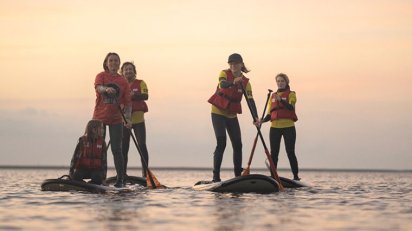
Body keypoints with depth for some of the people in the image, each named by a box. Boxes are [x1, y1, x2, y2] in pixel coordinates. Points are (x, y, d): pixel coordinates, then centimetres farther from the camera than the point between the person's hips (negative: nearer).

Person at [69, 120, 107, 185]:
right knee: (75, 177, -30)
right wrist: (71, 170, -6)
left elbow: (104, 159, 4)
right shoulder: (82, 141, -3)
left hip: (96, 169, 1)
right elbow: (75, 156, 0)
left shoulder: (102, 142, 2)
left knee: (98, 179, -31)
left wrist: (104, 175, -3)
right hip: (82, 169, -1)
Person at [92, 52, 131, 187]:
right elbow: (98, 87, -22)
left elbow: (127, 102, 4)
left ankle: (121, 179, 0)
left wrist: (127, 117, -11)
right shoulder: (101, 76, 0)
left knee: (116, 149, -3)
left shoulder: (123, 81, 5)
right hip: (99, 118, 0)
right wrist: (106, 89, -45)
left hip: (116, 120, 0)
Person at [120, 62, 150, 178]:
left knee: (142, 146, -6)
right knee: (124, 147, 2)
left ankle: (145, 172, -3)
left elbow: (145, 96, -9)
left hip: (138, 119, -2)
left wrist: (132, 95, -24)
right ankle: (123, 173, 8)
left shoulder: (140, 83, 6)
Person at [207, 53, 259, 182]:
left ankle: (238, 175, 13)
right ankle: (216, 176, -14)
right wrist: (233, 82, -55)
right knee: (221, 143, -15)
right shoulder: (224, 73, -10)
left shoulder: (245, 82, -2)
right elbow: (222, 84, -33)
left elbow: (250, 100, -13)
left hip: (232, 115, 4)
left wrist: (255, 117, -28)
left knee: (237, 145, 2)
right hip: (218, 113, -4)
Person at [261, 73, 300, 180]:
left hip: (288, 127, -4)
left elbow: (291, 107, -17)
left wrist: (281, 100, -33)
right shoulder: (273, 96, 17)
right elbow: (269, 114, 16)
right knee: (273, 153, 1)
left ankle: (296, 175, 0)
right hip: (274, 127, 4)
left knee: (290, 152, -6)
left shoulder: (291, 94, 3)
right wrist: (262, 121, -3)